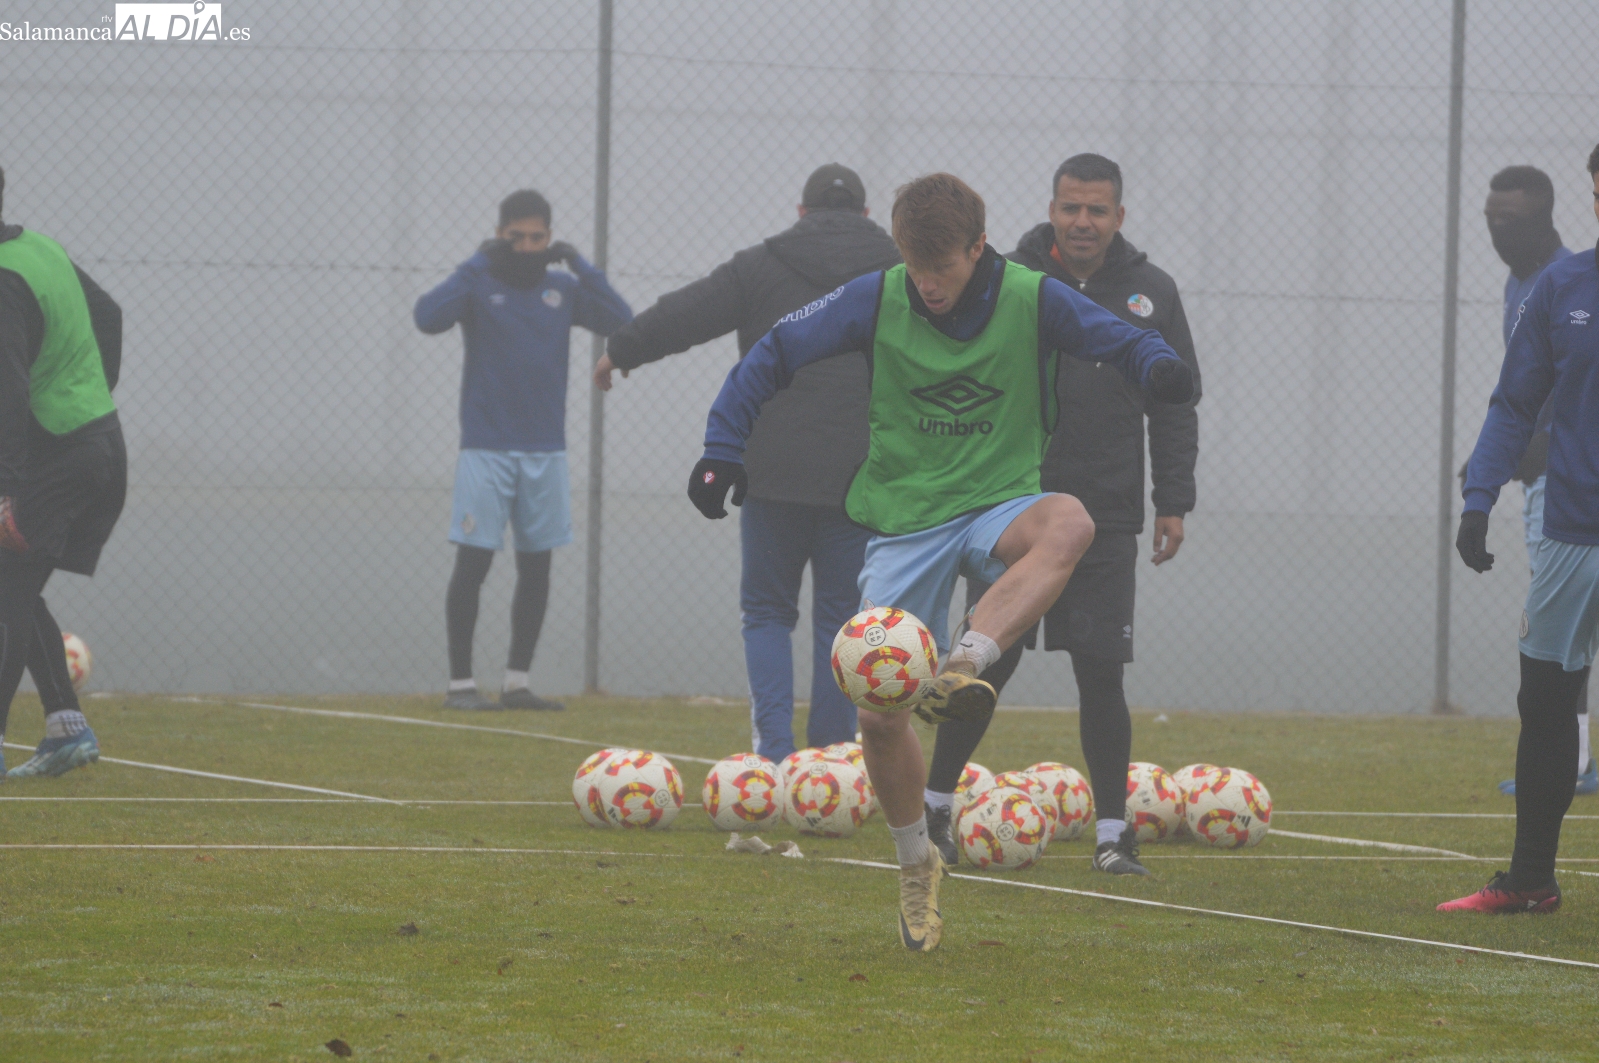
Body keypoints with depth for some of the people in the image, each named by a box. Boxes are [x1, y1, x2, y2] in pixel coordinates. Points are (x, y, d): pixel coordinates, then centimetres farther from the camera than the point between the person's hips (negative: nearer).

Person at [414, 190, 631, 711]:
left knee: (537, 565, 5)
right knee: (473, 562, -6)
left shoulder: (563, 290, 8)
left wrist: (580, 266, -10)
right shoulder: (478, 282, -2)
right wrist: (477, 265, -20)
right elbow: (428, 316, -19)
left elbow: (620, 321, -4)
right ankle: (460, 683, -2)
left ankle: (517, 682, 12)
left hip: (545, 450, 4)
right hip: (486, 449, -4)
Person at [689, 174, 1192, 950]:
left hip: (997, 503, -1)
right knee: (878, 711, -5)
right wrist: (723, 444, -5)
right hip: (905, 520, 1)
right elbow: (776, 352, 4)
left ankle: (961, 668, -45)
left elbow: (1120, 340, -1)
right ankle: (915, 864, 20)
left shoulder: (1032, 301, -6)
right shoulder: (877, 301, -4)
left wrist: (1159, 367, -25)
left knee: (1068, 523, -39)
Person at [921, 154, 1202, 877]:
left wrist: (1173, 502, 5)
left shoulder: (1150, 293, 6)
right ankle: (933, 805, 15)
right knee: (990, 661, -2)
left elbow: (1175, 406, 11)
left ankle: (1113, 832, 5)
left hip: (1106, 518, 1)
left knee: (1101, 674, -2)